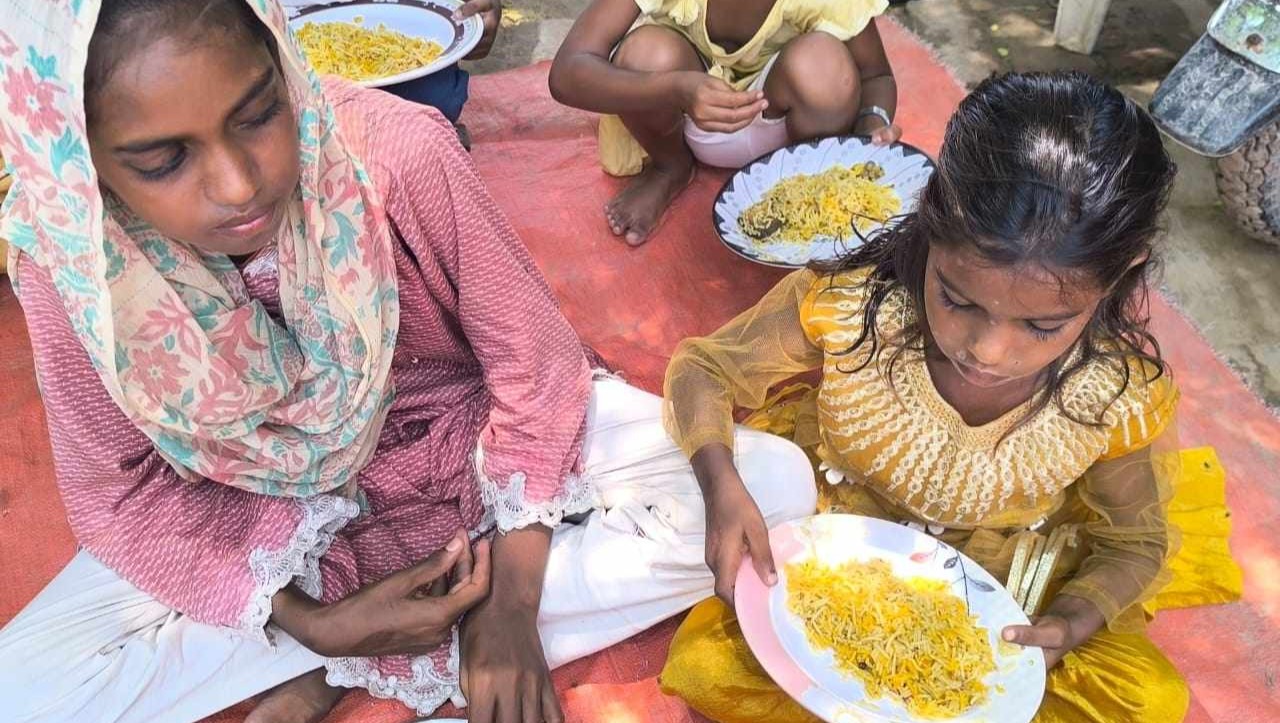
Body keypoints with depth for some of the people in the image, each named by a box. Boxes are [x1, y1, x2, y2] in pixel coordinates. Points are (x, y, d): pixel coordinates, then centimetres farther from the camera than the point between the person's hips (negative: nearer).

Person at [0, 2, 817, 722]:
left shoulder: (397, 153, -30)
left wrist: (509, 600, -21)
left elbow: (532, 362, -19)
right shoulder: (67, 259, -22)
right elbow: (120, 490, -10)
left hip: (467, 439, 1)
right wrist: (310, 620, -21)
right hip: (268, 504, 0)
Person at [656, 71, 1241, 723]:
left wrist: (1067, 627, -25)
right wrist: (724, 489, -32)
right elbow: (701, 368, -13)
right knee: (704, 665, -20)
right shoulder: (847, 308, -29)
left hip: (996, 599, 2)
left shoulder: (1120, 398, -24)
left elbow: (1134, 543, -4)